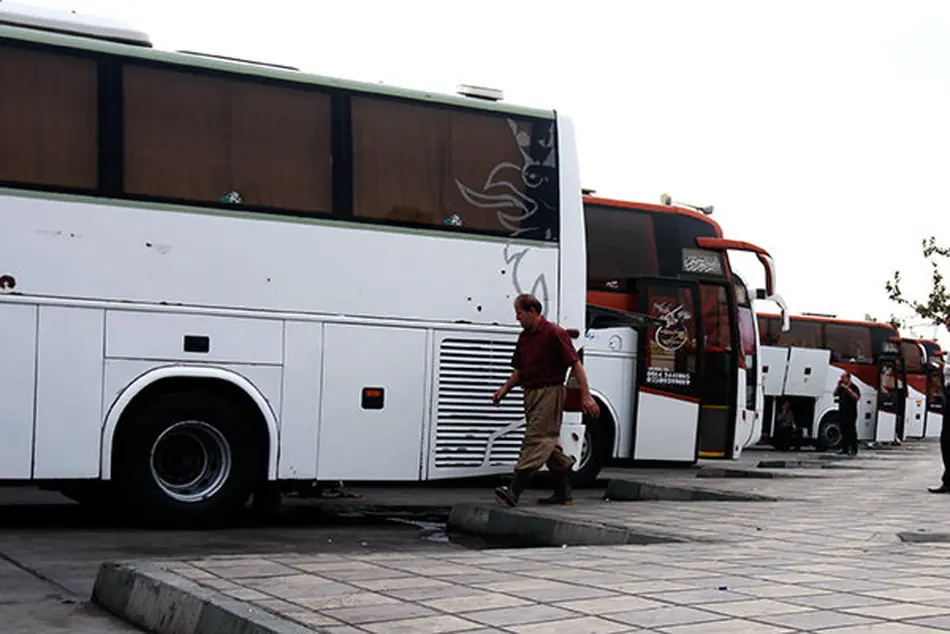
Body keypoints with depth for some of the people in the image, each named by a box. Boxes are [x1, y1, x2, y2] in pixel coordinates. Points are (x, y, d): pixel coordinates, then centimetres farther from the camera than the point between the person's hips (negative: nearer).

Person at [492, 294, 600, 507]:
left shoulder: (554, 333, -11)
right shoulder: (524, 337, 14)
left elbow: (576, 364, -12)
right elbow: (519, 370, 23)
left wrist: (586, 396, -17)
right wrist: (505, 388, 7)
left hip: (549, 392, -9)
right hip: (530, 393, 9)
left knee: (536, 440, -13)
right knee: (548, 443, 12)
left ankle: (514, 491, -21)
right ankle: (563, 493, 20)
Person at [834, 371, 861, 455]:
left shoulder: (853, 387, -5)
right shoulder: (841, 387, 14)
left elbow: (857, 397, -16)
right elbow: (835, 394, 14)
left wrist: (848, 389, -21)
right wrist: (838, 386, 1)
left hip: (851, 414, -7)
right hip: (842, 413, 7)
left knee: (852, 432, -6)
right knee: (844, 432, 8)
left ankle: (854, 450, -4)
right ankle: (845, 449, 12)